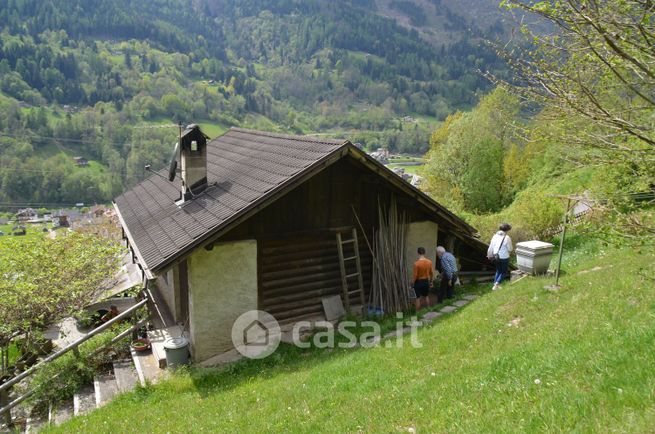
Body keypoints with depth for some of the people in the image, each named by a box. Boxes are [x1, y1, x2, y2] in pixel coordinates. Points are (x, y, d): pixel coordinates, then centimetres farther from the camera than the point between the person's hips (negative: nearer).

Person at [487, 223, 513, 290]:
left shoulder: (495, 236, -1)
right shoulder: (507, 238, -17)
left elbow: (491, 246, 5)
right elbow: (510, 249, -10)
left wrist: (490, 255, 15)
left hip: (496, 256, 5)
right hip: (504, 257, -5)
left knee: (498, 270, 23)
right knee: (504, 272, 12)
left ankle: (495, 284, 23)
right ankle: (496, 284, -1)